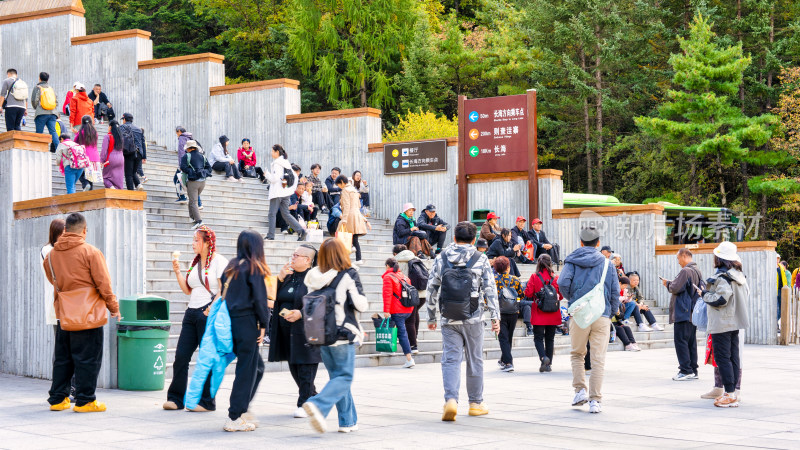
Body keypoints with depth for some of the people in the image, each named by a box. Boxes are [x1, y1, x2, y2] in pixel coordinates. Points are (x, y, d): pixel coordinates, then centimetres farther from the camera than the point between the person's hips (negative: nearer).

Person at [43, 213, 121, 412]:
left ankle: (57, 398, 18)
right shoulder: (90, 252, -10)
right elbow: (103, 283, -9)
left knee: (62, 358, 15)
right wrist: (114, 307, -1)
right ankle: (84, 400, 2)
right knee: (87, 358, 1)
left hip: (63, 315, 5)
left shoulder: (51, 255, 5)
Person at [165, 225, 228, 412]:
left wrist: (211, 309, -19)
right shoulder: (195, 262, 17)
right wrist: (177, 272, 9)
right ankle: (176, 398, 10)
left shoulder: (219, 261, -6)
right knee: (181, 356, 3)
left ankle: (207, 402, 7)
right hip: (192, 312, 7)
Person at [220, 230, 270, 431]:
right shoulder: (253, 269, -8)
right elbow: (259, 298, -12)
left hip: (230, 322, 7)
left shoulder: (230, 267, 12)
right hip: (247, 323, -7)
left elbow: (223, 294, 11)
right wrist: (263, 325, -5)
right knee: (246, 370, -1)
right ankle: (235, 418, 0)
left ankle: (242, 409, 18)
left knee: (257, 367, 18)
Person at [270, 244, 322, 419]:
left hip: (306, 331, -7)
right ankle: (312, 397, 28)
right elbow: (275, 297, 10)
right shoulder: (288, 276, 14)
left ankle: (305, 404, 2)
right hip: (287, 331, 8)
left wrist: (301, 313, -22)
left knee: (305, 369, -5)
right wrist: (280, 279, -3)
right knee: (293, 367, 13)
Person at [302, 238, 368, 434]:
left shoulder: (314, 278, 2)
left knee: (337, 376, 14)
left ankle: (348, 421, 15)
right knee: (344, 377, 1)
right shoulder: (348, 275, -11)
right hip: (344, 336, -5)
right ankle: (318, 405, -22)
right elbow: (361, 305, -11)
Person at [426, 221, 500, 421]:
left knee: (450, 360, 0)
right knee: (475, 360, 11)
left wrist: (431, 317, 15)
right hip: (473, 318, -1)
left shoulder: (441, 258, 4)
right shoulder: (480, 259, 0)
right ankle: (476, 403, 19)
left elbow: (432, 289, 6)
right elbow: (490, 290, -4)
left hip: (449, 319, 1)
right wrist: (495, 316, 0)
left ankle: (451, 399, -18)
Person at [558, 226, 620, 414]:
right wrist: (612, 311, 17)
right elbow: (615, 291, 4)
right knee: (598, 359, 1)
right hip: (602, 315, 0)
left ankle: (580, 390, 5)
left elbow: (563, 282, -11)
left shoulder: (572, 261, 3)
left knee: (577, 354, 18)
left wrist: (570, 299, 7)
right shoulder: (607, 263, 6)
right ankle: (595, 400, -1)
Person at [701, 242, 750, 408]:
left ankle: (730, 394, -9)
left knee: (722, 357, -6)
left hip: (722, 324, -9)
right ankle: (732, 391, 15)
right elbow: (746, 293, 20)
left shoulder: (722, 276, -17)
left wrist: (705, 294, -7)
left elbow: (720, 299, -23)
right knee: (733, 357, 11)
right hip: (735, 322, 9)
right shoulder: (739, 275, 11)